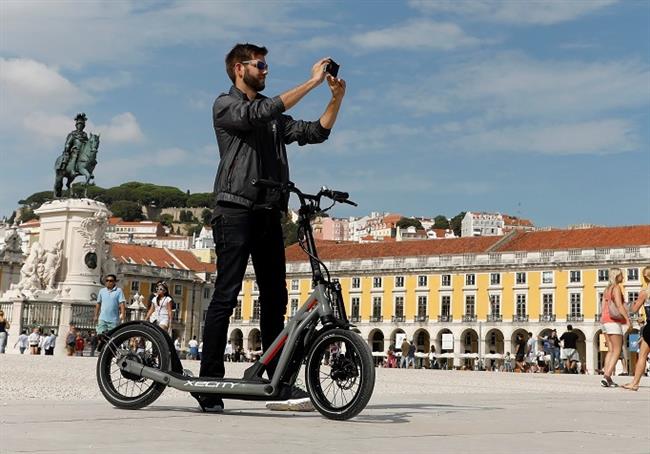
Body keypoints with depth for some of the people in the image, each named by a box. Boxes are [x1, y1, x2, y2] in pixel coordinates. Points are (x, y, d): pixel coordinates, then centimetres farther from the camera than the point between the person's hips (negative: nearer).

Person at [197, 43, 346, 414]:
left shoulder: (274, 116, 24)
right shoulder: (225, 105, 3)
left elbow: (315, 133, 16)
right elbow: (262, 113, -17)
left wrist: (337, 98, 2)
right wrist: (313, 82, -15)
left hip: (269, 214, 7)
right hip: (236, 211, -7)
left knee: (276, 299, 5)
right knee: (227, 296, -9)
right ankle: (209, 382, -6)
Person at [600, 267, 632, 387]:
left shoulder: (607, 289, 18)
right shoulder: (616, 288, -8)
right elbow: (619, 305, -19)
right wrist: (628, 320, -19)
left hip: (605, 320, 9)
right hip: (614, 321, -9)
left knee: (611, 350, 10)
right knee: (617, 351, -8)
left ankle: (607, 377, 3)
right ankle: (606, 377, -19)